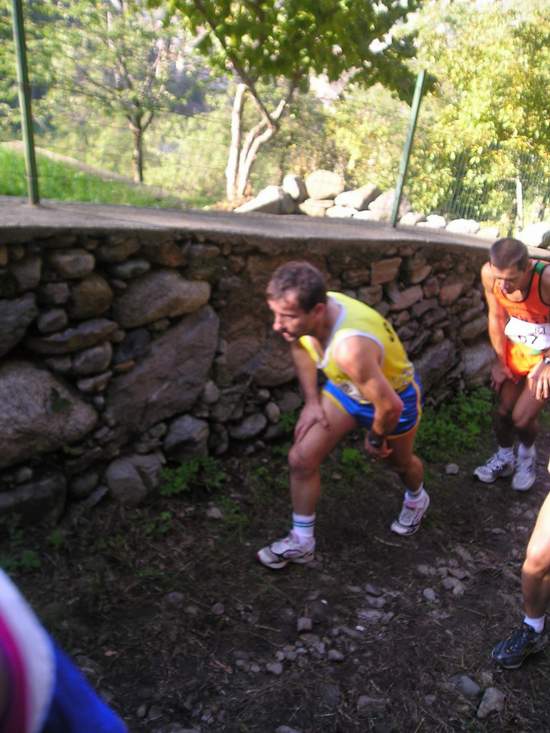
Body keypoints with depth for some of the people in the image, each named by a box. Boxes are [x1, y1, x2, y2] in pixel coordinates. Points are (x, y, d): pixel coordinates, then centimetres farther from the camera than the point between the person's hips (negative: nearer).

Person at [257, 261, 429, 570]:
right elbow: (301, 345, 1)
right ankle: (301, 542, 17)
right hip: (344, 388, 5)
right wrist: (312, 400, -2)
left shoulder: (350, 348, -48)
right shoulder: (305, 314, -25)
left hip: (395, 394, -5)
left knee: (400, 462, 24)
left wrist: (376, 440, -15)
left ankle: (417, 499, 60)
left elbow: (390, 405, -36)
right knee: (301, 459, -3)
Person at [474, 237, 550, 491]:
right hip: (516, 347, 4)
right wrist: (500, 361, -2)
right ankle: (504, 458, 39)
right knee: (503, 410, 11)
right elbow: (497, 317, -7)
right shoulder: (489, 273, -24)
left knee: (522, 417, -3)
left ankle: (526, 454, 31)